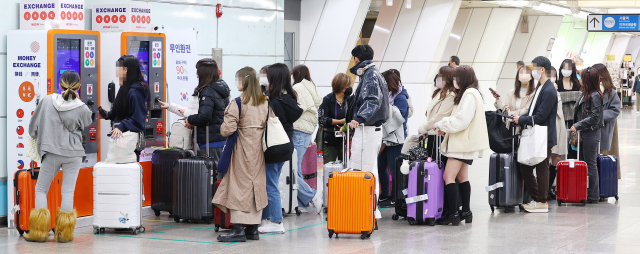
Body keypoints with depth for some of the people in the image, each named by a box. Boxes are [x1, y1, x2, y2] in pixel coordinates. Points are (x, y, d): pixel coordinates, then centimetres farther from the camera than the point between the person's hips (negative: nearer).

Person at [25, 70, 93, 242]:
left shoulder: (48, 101, -7)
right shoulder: (81, 108, -10)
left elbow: (33, 127, 2)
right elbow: (87, 122, 13)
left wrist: (37, 136, 24)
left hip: (51, 152, 0)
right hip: (73, 154, 0)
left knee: (41, 189, 12)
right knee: (68, 191, 5)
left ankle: (39, 232, 7)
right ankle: (64, 233, 6)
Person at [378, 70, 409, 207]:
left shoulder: (400, 98, -13)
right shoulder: (387, 95, 13)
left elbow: (397, 118, -19)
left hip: (395, 139, -9)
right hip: (385, 137, 9)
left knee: (394, 168, -2)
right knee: (381, 167, 12)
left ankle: (395, 197, 7)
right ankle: (384, 195, 23)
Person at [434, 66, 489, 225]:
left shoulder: (470, 95, -14)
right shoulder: (465, 94, 20)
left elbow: (462, 120, -20)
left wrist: (443, 124, -8)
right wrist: (445, 126, 7)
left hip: (463, 144, -11)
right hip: (462, 143, 11)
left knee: (448, 176, -13)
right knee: (462, 177, 13)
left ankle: (452, 214, -15)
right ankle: (465, 212, 16)